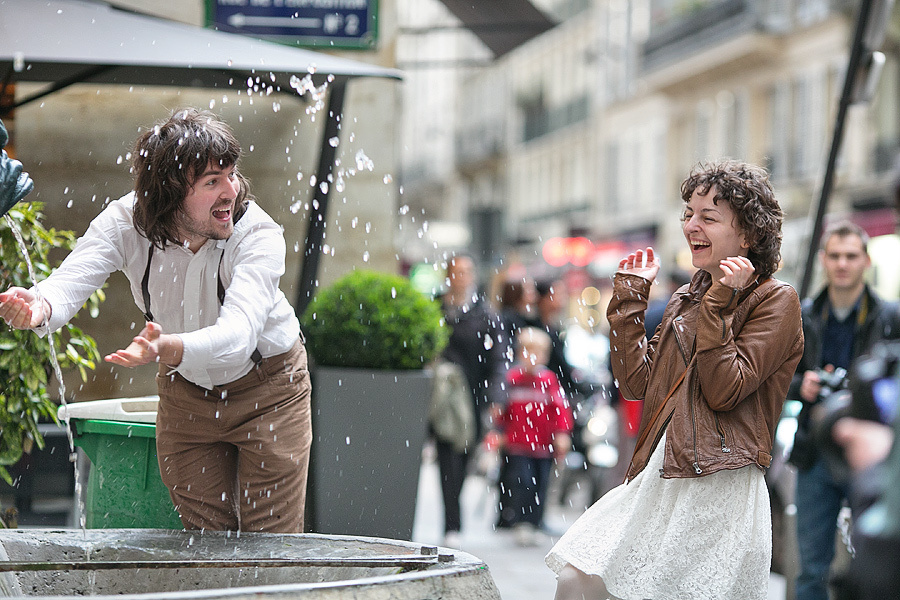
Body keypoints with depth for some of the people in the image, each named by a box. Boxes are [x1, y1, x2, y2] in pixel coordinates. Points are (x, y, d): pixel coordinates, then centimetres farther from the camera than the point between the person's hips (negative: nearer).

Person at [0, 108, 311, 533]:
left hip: (267, 390, -3)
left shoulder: (258, 235, -32)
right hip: (185, 394, 3)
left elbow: (237, 335, -46)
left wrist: (166, 349, -66)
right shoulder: (126, 221, -22)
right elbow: (72, 278, -38)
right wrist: (40, 307, -62)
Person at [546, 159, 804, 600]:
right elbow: (636, 382, 10)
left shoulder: (775, 300, -3)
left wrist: (720, 304, -14)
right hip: (657, 481, 7)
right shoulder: (685, 301, 19)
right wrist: (630, 296, 14)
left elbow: (723, 390, -13)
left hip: (719, 491, -7)